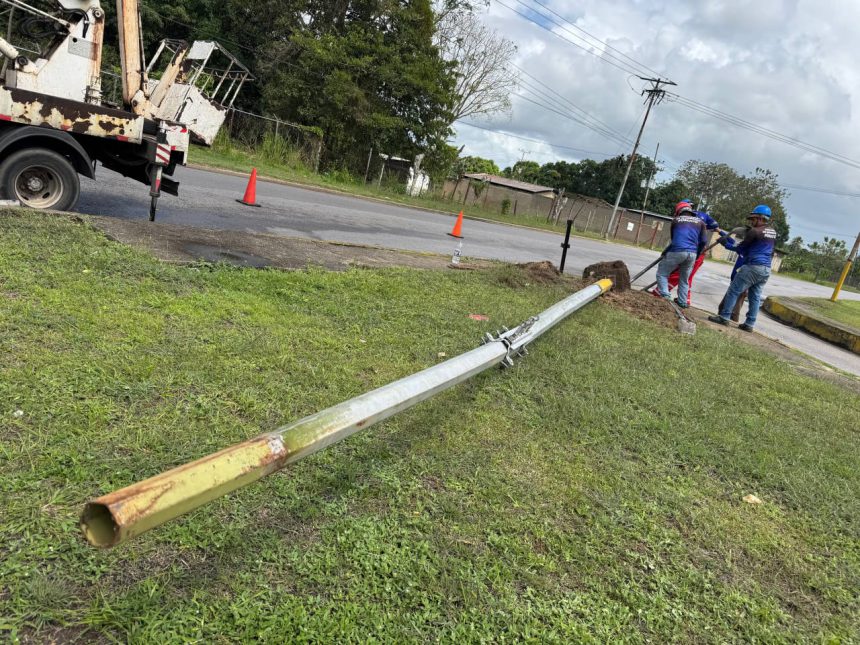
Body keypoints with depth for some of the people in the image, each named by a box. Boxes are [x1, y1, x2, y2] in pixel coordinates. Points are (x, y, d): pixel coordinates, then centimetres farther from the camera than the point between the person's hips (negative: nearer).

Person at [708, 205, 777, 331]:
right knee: (755, 297, 9)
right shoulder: (773, 232, 13)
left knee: (733, 291, -2)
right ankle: (749, 324, 9)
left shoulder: (754, 231, -10)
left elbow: (741, 248, 0)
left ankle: (724, 317, -3)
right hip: (766, 270, 8)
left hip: (753, 266, -8)